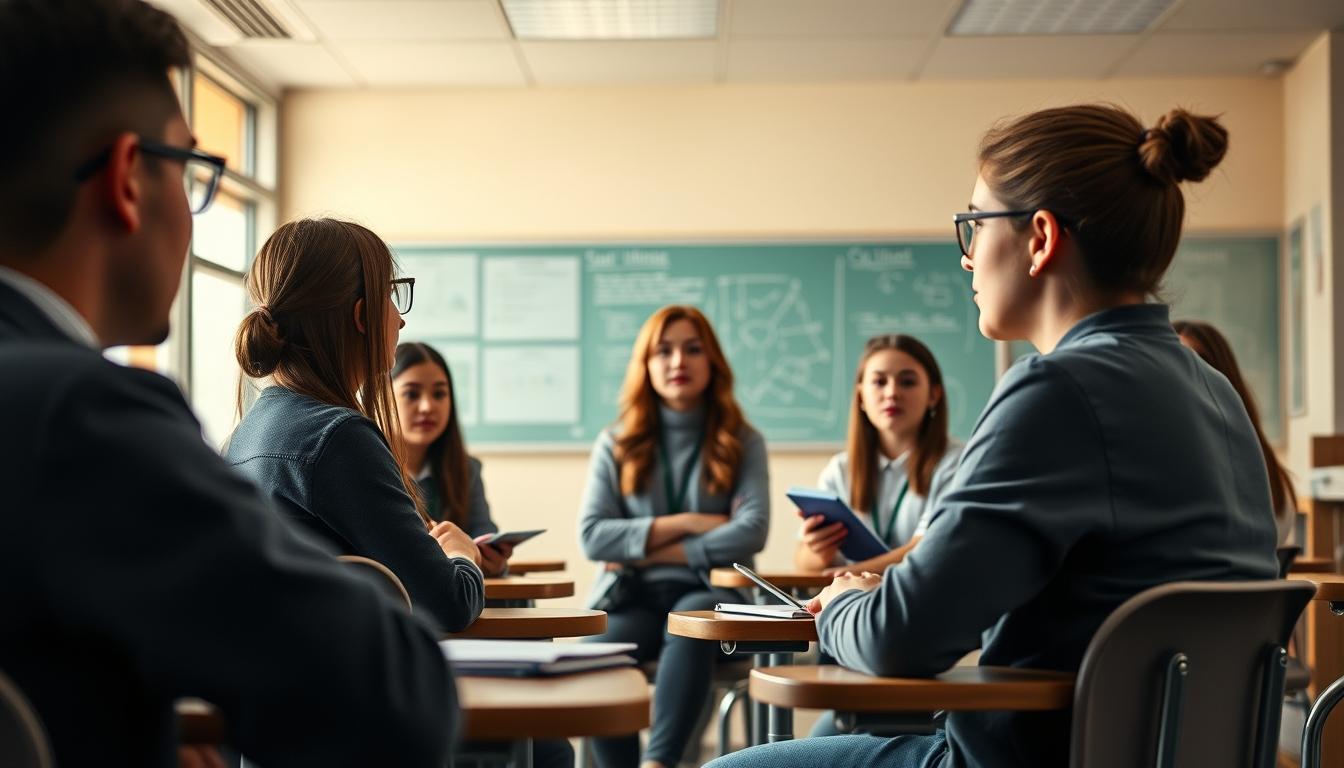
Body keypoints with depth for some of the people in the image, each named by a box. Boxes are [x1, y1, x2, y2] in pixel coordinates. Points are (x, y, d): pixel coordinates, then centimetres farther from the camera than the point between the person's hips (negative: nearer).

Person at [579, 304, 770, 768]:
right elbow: (592, 537, -1)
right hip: (631, 597, 1)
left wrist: (654, 551, -9)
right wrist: (685, 524, -8)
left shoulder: (743, 443, 8)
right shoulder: (616, 445, 11)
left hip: (708, 591, -1)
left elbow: (752, 532, -8)